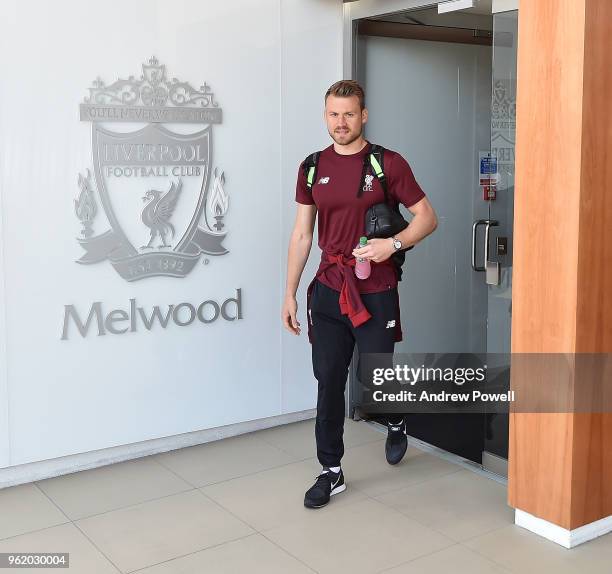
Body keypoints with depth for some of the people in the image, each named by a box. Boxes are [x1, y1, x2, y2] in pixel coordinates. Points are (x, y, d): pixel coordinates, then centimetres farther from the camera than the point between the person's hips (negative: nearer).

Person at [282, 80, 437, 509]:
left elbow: (427, 217, -1)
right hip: (329, 289, 3)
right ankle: (332, 472, 19)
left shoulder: (388, 164, -4)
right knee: (329, 382, 6)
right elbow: (302, 235, 9)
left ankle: (396, 421, 40)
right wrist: (290, 293, 7)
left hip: (375, 292, -3)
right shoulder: (313, 168, 6)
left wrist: (393, 243, -20)